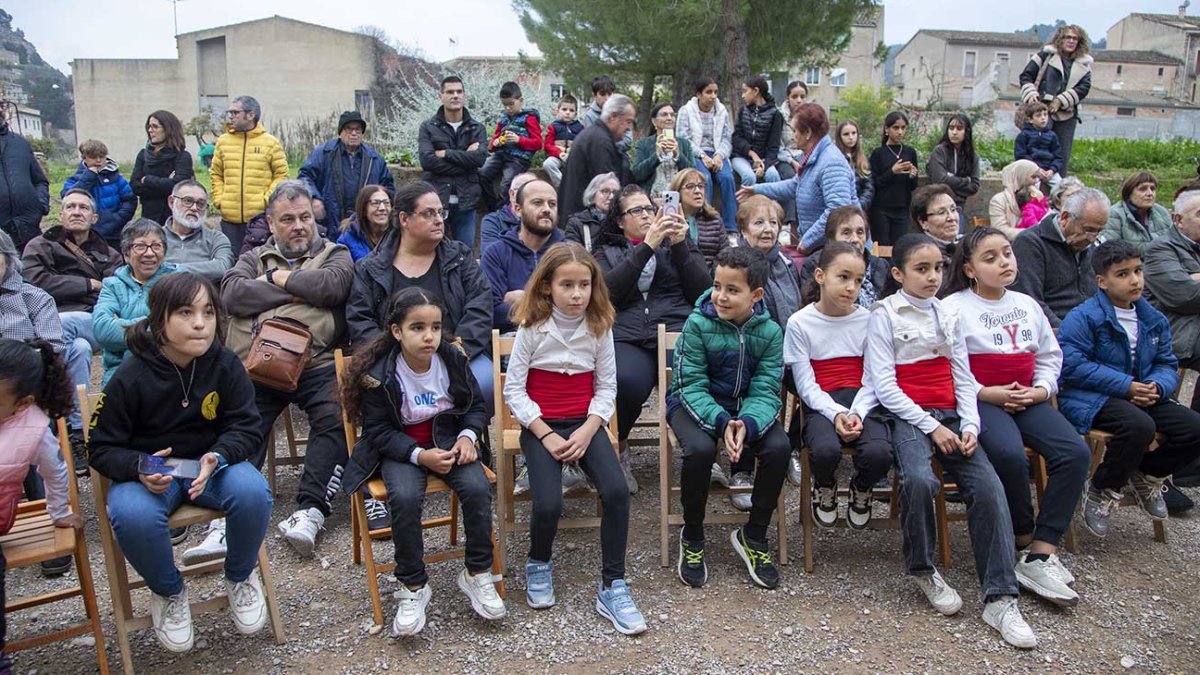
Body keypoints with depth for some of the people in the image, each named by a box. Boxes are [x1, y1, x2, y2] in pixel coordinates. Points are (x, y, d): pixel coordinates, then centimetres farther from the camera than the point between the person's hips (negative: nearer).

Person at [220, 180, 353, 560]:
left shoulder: (334, 254, 22)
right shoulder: (255, 258, 28)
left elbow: (332, 285, -4)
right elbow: (232, 294, 5)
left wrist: (276, 278, 7)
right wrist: (298, 291, 2)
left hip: (317, 365, -1)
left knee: (335, 418, -29)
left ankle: (310, 510, -27)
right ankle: (227, 519, -27)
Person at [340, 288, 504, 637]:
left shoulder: (453, 359, -6)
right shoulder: (378, 373, -15)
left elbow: (476, 405, 7)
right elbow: (378, 430, -10)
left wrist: (468, 436, -13)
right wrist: (420, 455, -24)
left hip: (449, 440, 3)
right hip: (401, 448, -2)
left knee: (477, 488, -24)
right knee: (405, 498, -31)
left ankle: (476, 573, -2)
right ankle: (413, 586, -9)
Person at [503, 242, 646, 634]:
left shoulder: (599, 327, 0)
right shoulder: (532, 328, -7)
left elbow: (606, 387, 3)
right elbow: (514, 389, -6)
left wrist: (587, 431, -12)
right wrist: (546, 436, -14)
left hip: (586, 424, 2)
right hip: (540, 426, -2)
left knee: (617, 492, -23)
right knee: (548, 505, -23)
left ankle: (612, 587, -6)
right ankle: (539, 564, 13)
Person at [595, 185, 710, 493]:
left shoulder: (680, 244, 26)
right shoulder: (606, 252, 23)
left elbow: (704, 292, 11)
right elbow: (607, 291, 0)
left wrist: (680, 246, 1)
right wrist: (646, 246, -5)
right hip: (626, 339, -1)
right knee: (627, 382, -36)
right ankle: (617, 450, -5)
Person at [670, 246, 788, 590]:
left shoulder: (770, 332, -7)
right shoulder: (698, 324, -15)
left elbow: (766, 391, -12)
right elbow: (692, 386, -17)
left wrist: (747, 424, -34)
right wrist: (721, 422, -34)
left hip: (746, 408, 3)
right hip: (695, 405, -2)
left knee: (779, 446, -24)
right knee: (700, 449, -33)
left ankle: (753, 535, -1)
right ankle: (692, 536, -5)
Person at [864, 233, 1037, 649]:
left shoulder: (948, 315, 17)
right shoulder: (885, 314, 0)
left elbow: (963, 379, 13)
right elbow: (884, 385, -8)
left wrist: (970, 426, -5)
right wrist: (931, 427, -14)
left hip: (949, 414, 5)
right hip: (905, 415, -5)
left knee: (988, 485, -18)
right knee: (919, 478, -33)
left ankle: (999, 599, -14)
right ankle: (922, 568, -6)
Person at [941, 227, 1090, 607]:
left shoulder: (1027, 305, 18)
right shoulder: (954, 307, -2)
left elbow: (1050, 355, 20)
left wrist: (1041, 389, 0)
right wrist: (987, 393, -16)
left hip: (1028, 400, 6)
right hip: (979, 401, -6)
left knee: (1075, 453, -18)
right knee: (1010, 455, -33)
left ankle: (1040, 555, -19)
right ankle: (1025, 540, -6)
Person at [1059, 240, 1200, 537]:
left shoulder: (1154, 320, 12)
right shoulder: (1083, 317, -11)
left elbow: (1167, 364, 13)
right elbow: (1072, 364, -20)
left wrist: (1157, 387, -12)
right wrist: (1126, 386, -21)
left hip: (1141, 398, 7)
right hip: (1089, 399, -7)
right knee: (1139, 426, -33)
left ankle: (1147, 475, 19)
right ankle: (1101, 490, -8)